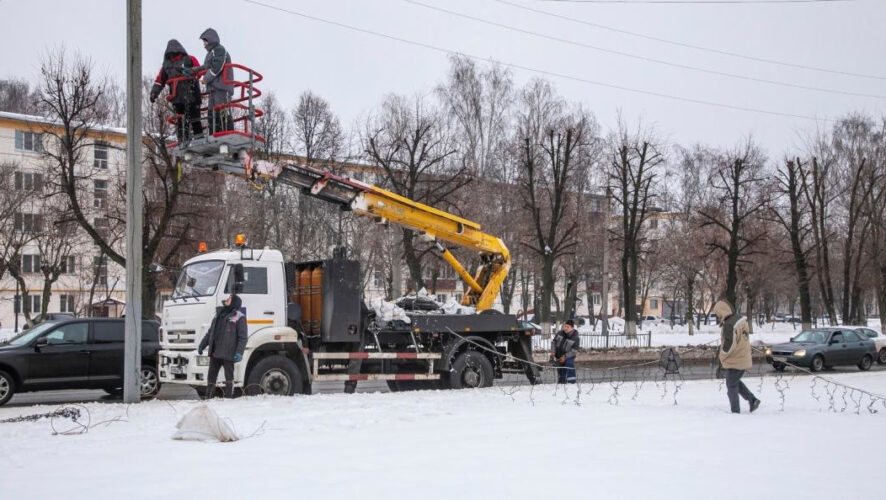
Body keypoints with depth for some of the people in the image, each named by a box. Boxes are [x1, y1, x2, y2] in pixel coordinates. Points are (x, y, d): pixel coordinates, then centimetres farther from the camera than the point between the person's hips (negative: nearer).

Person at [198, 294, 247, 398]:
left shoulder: (239, 317, -4)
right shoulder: (219, 314, 17)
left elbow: (243, 338, -10)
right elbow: (210, 332, 22)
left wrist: (239, 353, -20)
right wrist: (202, 345, 17)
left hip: (228, 353, -6)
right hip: (214, 352, 7)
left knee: (229, 377, 1)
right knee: (211, 376, 11)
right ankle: (208, 397, 19)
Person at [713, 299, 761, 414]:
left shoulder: (728, 325, -24)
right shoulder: (740, 319, 6)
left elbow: (729, 345, -24)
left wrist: (721, 356, -6)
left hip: (734, 361, -9)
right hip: (744, 359, 9)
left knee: (731, 385, 5)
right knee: (736, 382, 25)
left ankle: (735, 411, 11)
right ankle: (752, 399, 17)